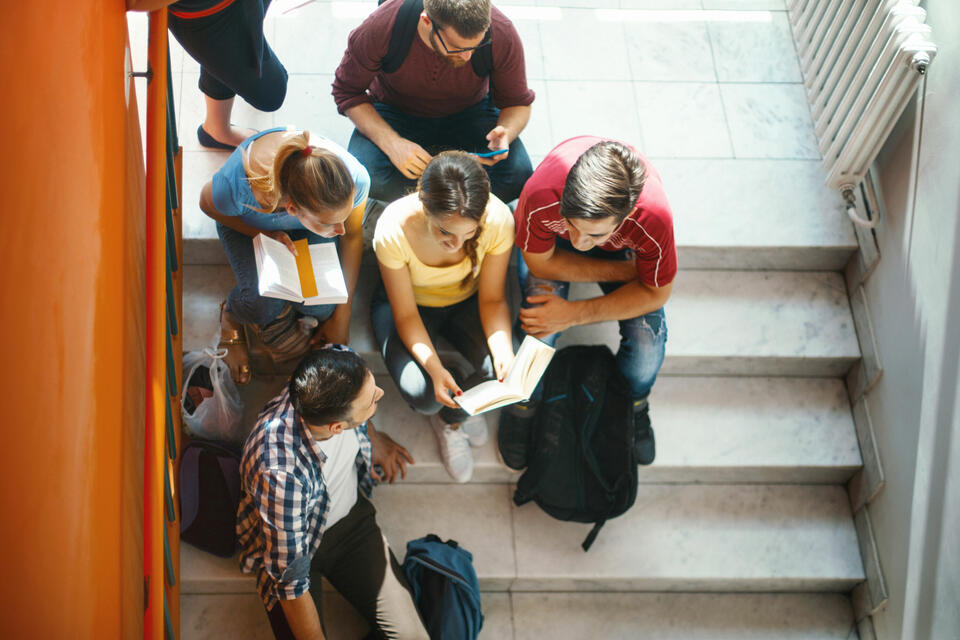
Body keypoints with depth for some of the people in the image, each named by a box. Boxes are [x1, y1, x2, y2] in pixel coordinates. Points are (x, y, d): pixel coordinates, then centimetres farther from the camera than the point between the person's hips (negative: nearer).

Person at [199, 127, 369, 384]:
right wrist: (265, 233, -27)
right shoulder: (237, 188, -44)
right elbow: (207, 204, -16)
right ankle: (234, 315, 10)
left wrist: (342, 317, -8)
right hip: (248, 222, -2)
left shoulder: (356, 179, -37)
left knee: (322, 307, -22)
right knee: (263, 305, -26)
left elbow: (352, 236, -14)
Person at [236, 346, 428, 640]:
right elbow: (291, 581, -29)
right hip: (288, 543, -4)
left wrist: (373, 438, 14)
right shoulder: (280, 474, -41)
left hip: (351, 516, 4)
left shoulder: (342, 360, -25)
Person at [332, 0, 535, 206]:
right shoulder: (381, 25, -32)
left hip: (469, 112, 1)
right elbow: (348, 92, -17)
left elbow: (518, 103, -11)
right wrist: (392, 143, -31)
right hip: (397, 110, -1)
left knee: (518, 177, -26)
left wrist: (505, 133, -35)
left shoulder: (501, 33, -28)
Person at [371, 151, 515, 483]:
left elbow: (492, 298, -16)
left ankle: (450, 417, 10)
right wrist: (434, 368, -38)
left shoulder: (498, 219, -31)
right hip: (410, 303, -2)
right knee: (422, 394, -26)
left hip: (466, 300, 2)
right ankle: (460, 404, 13)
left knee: (502, 370, -24)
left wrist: (503, 349, -35)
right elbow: (405, 315, -22)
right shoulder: (394, 229, -36)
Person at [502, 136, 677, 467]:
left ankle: (632, 403, 17)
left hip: (623, 247, 0)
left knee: (649, 339, -19)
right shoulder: (541, 197, -44)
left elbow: (656, 292, -21)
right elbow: (540, 263, -21)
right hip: (553, 245, 0)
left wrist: (575, 314, -27)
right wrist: (625, 271, -23)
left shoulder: (654, 219, -41)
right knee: (537, 326, -24)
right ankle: (524, 405, 9)